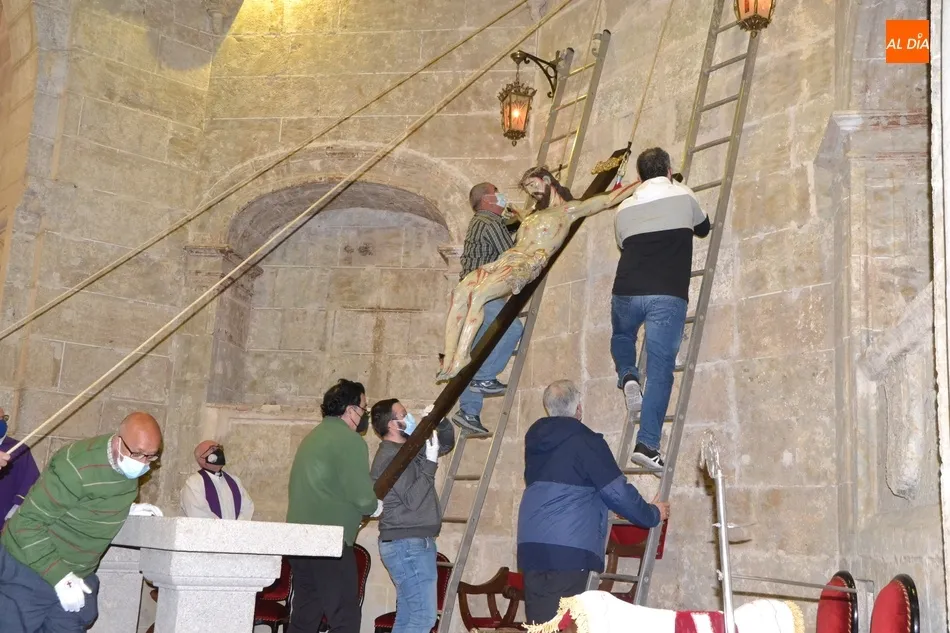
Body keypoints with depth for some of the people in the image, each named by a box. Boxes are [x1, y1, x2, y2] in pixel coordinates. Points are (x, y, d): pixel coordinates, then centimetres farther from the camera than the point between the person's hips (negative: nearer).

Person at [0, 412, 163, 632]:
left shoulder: (130, 466, -4)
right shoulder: (76, 467, -28)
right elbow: (28, 522, -24)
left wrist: (128, 509, -3)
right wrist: (59, 576, -27)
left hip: (76, 576, 7)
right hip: (29, 571, -7)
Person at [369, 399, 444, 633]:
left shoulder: (409, 449, 14)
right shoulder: (390, 458, -15)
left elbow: (446, 443, 26)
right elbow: (412, 499, -20)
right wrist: (430, 463, -18)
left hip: (413, 543, 10)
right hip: (407, 545, -10)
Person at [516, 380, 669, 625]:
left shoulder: (535, 441, 15)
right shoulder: (585, 441, -6)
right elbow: (617, 492, -6)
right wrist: (652, 514, 11)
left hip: (531, 543, 7)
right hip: (568, 546, -7)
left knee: (539, 622, 8)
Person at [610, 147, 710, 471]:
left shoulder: (624, 209, 16)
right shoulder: (683, 196, 10)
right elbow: (703, 228, 28)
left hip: (626, 292, 3)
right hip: (668, 295, -2)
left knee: (621, 336, 33)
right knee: (660, 369, -4)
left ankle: (628, 375, 5)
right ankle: (647, 443, -12)